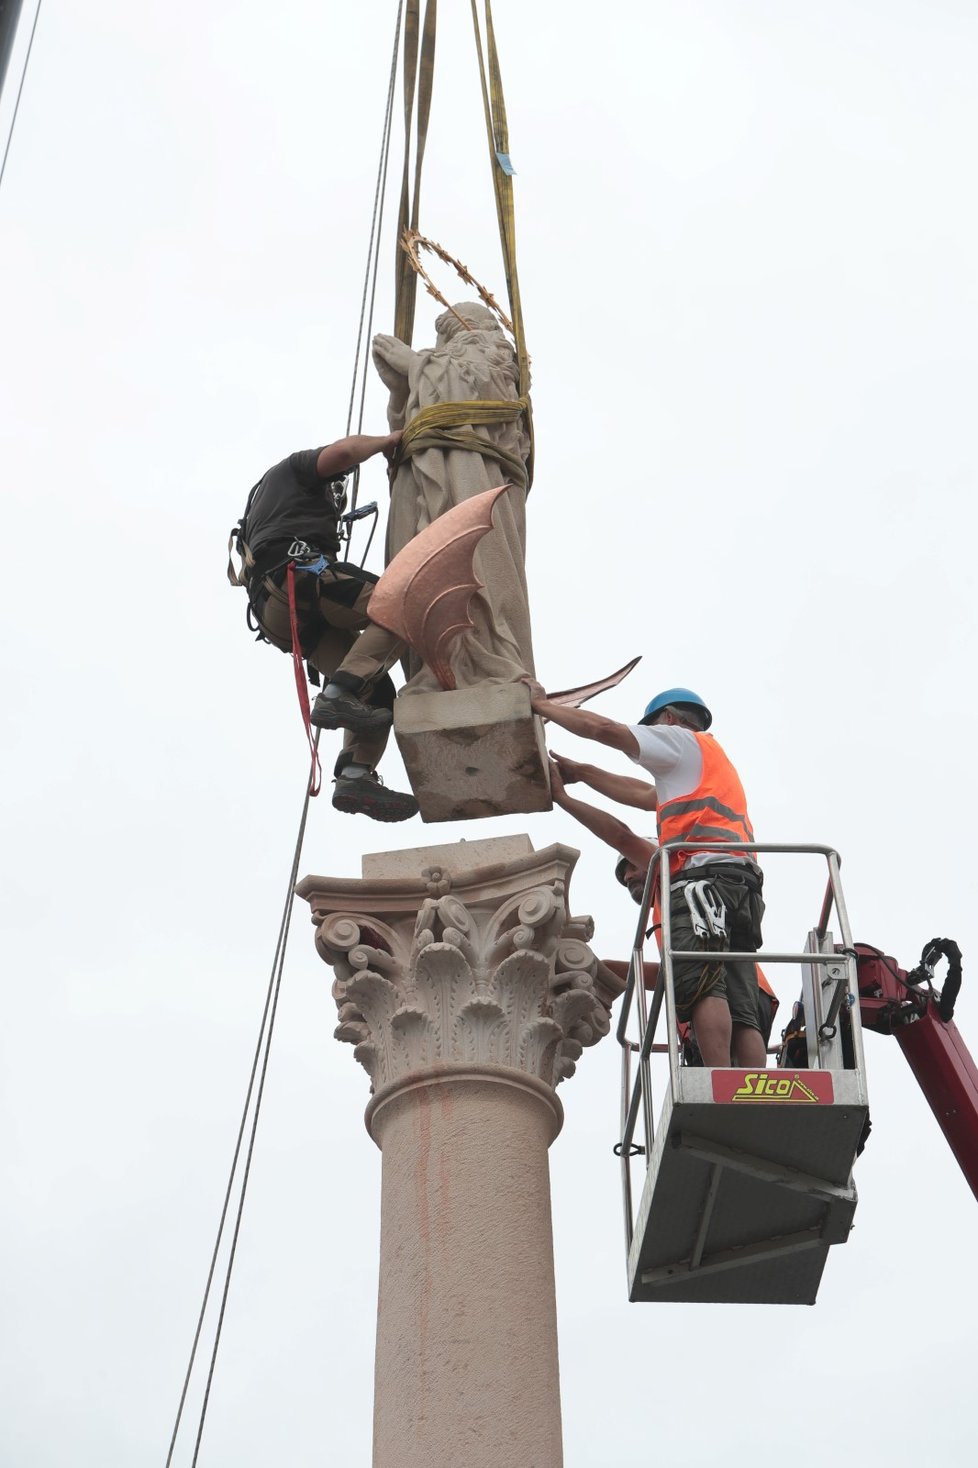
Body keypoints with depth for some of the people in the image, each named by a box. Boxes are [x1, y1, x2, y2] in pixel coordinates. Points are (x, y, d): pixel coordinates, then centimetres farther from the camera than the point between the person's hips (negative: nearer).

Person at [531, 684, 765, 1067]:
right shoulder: (711, 762, 42)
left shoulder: (682, 740, 16)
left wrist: (542, 706, 19)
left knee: (699, 987, -24)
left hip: (706, 872, -9)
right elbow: (642, 795, 43)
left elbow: (603, 729, 7)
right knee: (739, 1011, -5)